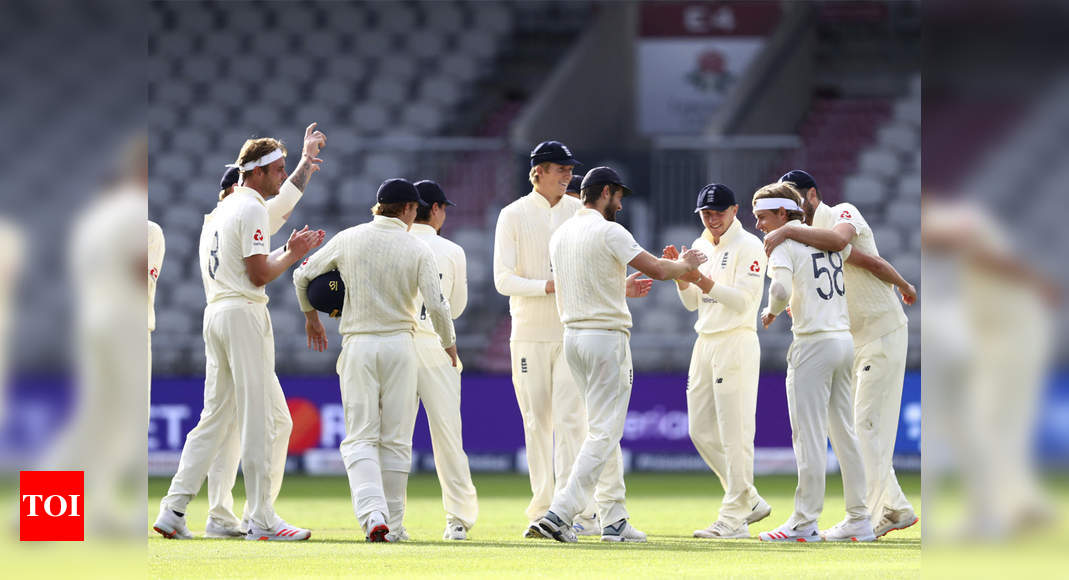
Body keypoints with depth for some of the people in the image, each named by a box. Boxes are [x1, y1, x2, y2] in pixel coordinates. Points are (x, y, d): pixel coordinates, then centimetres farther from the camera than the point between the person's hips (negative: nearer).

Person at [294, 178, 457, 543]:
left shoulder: (348, 240, 2)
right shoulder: (418, 249, -3)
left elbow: (303, 276, 9)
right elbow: (436, 304, -10)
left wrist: (311, 316, 27)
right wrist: (449, 345, 8)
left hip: (358, 345, 0)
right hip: (401, 346, 0)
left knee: (360, 438, -1)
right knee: (396, 440, 8)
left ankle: (372, 512, -23)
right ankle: (393, 525, 9)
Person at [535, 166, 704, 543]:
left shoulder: (560, 235, 12)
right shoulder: (609, 232, -12)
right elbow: (656, 269, -10)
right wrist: (686, 264, 9)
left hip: (572, 336, 8)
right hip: (606, 335, -8)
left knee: (602, 430, 14)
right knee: (604, 433, -8)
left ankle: (614, 521, 14)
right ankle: (560, 512, -18)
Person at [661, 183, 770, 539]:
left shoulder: (748, 247, -8)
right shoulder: (700, 246, 15)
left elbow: (743, 300, -17)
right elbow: (691, 303, 16)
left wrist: (702, 281, -25)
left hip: (737, 344, -9)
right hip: (705, 344, 9)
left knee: (734, 433, -8)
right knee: (701, 431, 8)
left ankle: (734, 519, -6)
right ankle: (751, 501, 18)